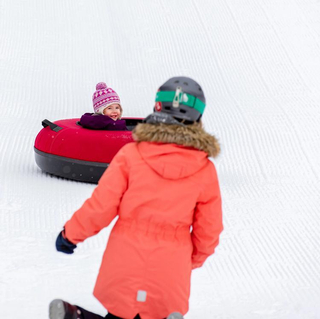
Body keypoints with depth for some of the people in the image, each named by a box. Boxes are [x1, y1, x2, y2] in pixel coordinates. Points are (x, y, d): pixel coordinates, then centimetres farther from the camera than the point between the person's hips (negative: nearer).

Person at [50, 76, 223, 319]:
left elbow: (101, 206, -8)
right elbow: (208, 230, 3)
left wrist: (71, 233, 10)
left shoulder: (131, 155, -7)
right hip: (170, 269, 0)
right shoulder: (205, 171, -3)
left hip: (124, 264, 0)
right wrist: (194, 260, 23)